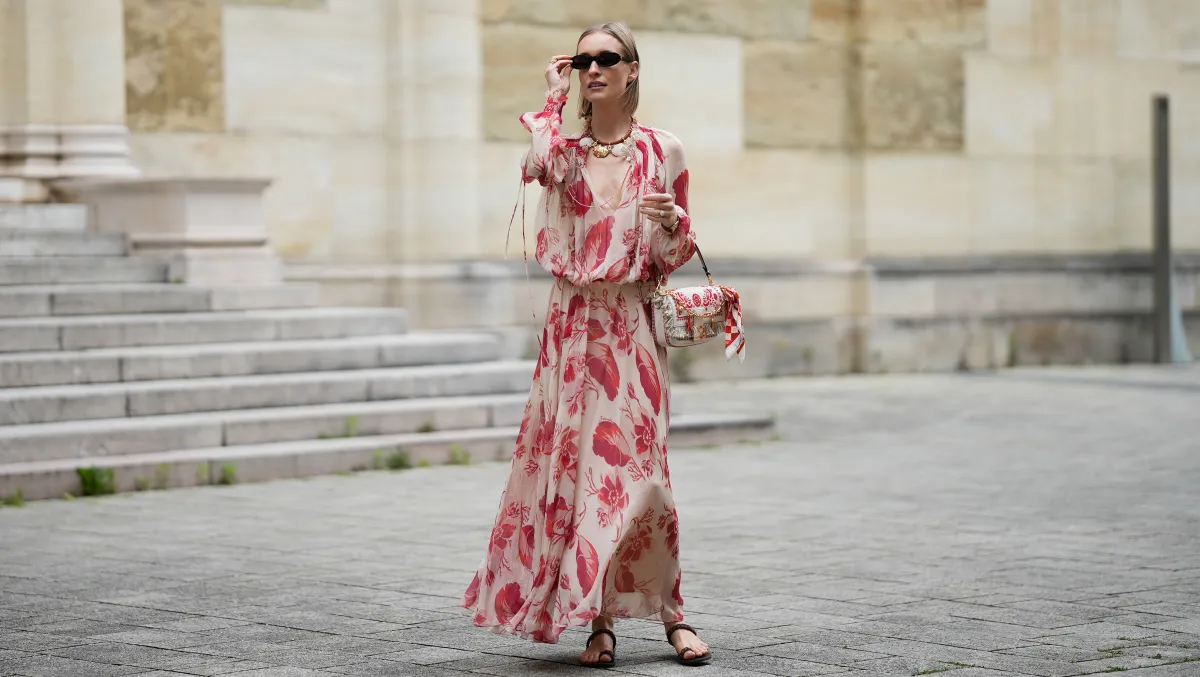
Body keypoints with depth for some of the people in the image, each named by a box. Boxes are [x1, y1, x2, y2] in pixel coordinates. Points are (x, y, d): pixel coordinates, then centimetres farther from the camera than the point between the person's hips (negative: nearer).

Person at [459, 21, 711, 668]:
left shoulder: (662, 152, 5)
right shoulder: (565, 149, 7)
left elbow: (676, 255, 11)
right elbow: (536, 164, -19)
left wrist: (670, 223, -11)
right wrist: (553, 99, -7)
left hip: (634, 326, -1)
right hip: (573, 323, 1)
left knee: (637, 467, -8)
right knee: (576, 463, -2)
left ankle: (669, 610, 5)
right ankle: (600, 622, 6)